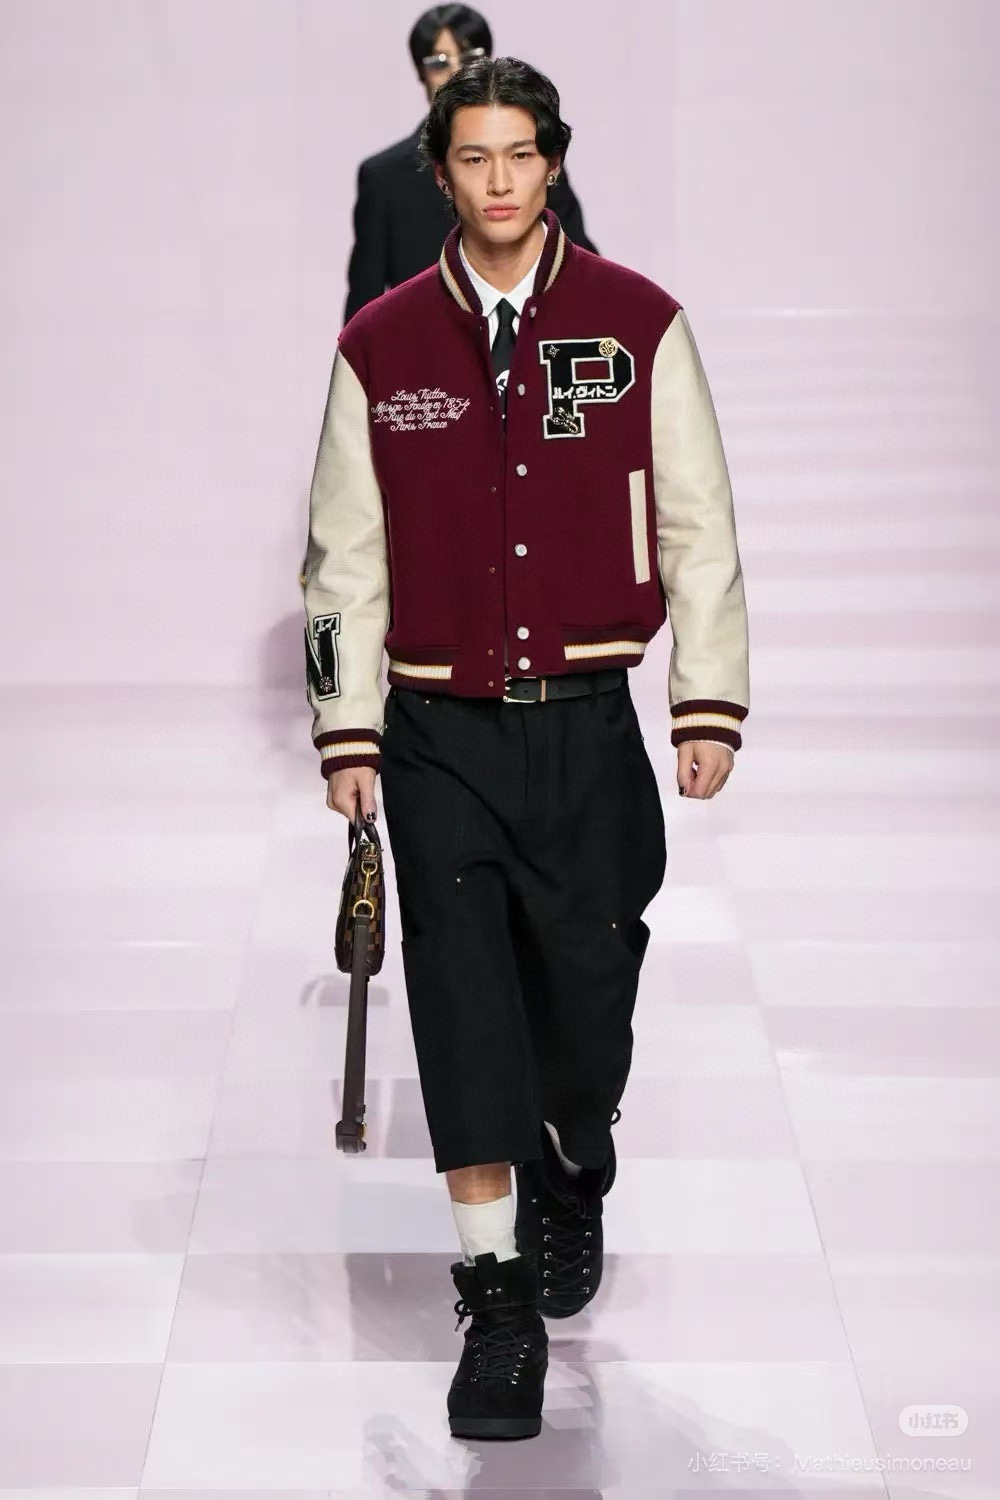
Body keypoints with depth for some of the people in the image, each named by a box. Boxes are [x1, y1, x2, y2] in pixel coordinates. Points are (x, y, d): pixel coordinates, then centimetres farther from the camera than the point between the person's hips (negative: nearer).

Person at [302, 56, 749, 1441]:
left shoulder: (637, 324, 2)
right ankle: (499, 1301, 6)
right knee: (465, 1009, -3)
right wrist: (348, 730, 3)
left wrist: (710, 705, -1)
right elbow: (346, 550, 7)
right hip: (440, 731, 0)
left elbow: (698, 528, 4)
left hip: (588, 719, 0)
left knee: (588, 989, 3)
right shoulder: (381, 346, 4)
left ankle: (574, 1175, 36)